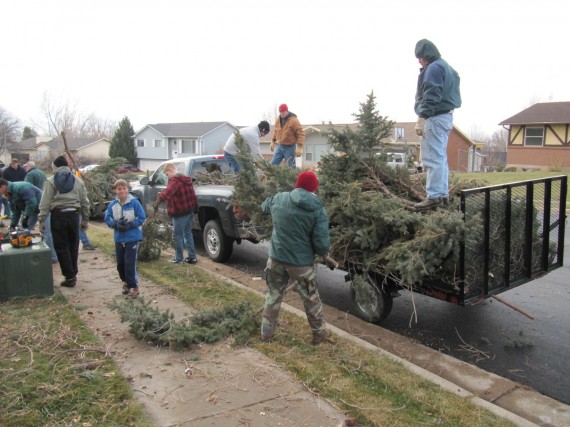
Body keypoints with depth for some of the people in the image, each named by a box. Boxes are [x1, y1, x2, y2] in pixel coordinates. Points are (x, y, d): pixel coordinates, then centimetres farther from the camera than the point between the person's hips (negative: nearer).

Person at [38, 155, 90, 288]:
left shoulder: (51, 181, 0)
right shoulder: (78, 181, 10)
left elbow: (45, 203, -5)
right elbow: (85, 202, 11)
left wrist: (42, 220, -2)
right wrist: (85, 219, 16)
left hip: (58, 215, -3)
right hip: (73, 215, 3)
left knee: (61, 247, 3)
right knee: (73, 246, 14)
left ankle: (70, 277, 3)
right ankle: (73, 274, 19)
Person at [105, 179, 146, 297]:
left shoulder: (134, 203, -10)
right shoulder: (112, 204, 1)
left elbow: (142, 218, -8)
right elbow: (107, 219, 4)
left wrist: (130, 225, -20)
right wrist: (116, 224, -15)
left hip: (132, 238, -4)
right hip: (119, 238, 5)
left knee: (130, 263, -7)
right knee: (120, 263, 12)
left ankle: (134, 286, 5)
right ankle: (126, 281, 34)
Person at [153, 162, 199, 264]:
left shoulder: (175, 180, -18)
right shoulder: (186, 179, 13)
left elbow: (166, 193, -35)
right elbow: (191, 195, 19)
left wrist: (157, 203, -39)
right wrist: (194, 208, 22)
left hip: (180, 212, -9)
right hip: (190, 210, 9)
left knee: (178, 235, 2)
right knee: (188, 233, 16)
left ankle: (179, 258, 9)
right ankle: (192, 257, 19)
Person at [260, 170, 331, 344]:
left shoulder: (279, 198, -4)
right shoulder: (318, 210, -14)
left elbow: (264, 207, 19)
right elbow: (322, 244, -17)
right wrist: (323, 252, 5)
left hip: (276, 258, 3)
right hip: (301, 262, -3)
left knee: (273, 294, 21)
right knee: (311, 299, 17)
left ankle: (266, 331, 32)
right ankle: (320, 332, 32)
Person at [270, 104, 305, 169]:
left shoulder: (293, 120, -16)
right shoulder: (278, 120, 5)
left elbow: (301, 133, -17)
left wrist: (299, 147, -22)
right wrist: (273, 141, 16)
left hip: (290, 147, -6)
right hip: (280, 146, 6)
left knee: (291, 167, -5)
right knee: (273, 164, 5)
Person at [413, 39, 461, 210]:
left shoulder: (433, 68, -10)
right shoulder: (446, 67, 23)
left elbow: (431, 97, -20)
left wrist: (422, 118, -22)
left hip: (435, 118, -11)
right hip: (446, 116, 11)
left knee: (433, 158, -11)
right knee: (440, 158, 12)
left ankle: (434, 196, -13)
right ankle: (443, 194, 15)